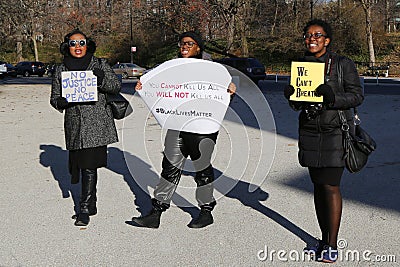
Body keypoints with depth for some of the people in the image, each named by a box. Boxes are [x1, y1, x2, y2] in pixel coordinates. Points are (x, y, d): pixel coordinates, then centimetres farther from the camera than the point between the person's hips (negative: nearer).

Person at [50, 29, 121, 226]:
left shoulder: (99, 65, 6)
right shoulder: (61, 70, 11)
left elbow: (116, 86, 6)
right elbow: (54, 97, 14)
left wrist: (101, 80, -13)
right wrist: (61, 102, -9)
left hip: (97, 123, -3)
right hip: (74, 124, 3)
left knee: (89, 165, -9)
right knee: (81, 164, 8)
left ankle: (84, 208, -2)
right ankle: (90, 204, 25)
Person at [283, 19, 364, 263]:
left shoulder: (343, 64, -3)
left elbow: (357, 96, -6)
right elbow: (297, 105, 13)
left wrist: (333, 97, -23)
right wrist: (291, 95, -10)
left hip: (335, 132, -4)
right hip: (310, 132, 5)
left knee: (330, 186, -6)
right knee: (318, 186, 10)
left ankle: (332, 245, 6)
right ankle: (324, 239, 22)